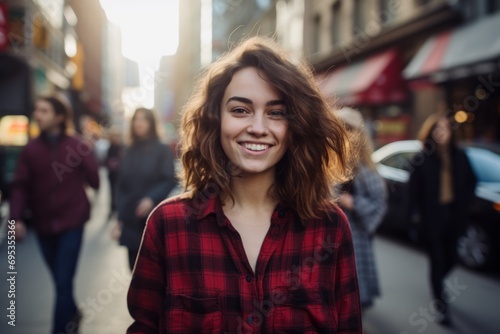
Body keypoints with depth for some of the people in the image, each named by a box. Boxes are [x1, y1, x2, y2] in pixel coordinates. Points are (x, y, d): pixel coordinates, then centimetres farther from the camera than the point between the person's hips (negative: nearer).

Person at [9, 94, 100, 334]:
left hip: (71, 223, -3)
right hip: (43, 224, 3)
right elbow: (21, 186, -3)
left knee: (63, 281, -6)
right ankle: (72, 315, 42)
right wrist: (16, 218, -14)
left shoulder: (79, 147, -3)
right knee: (60, 280, 16)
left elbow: (94, 181, -5)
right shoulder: (30, 149, 1)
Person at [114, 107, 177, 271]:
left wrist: (152, 198, -25)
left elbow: (170, 181, -9)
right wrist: (120, 218, 6)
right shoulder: (129, 152, 12)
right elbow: (121, 187, 10)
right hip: (131, 220, 4)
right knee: (135, 267, 8)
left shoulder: (163, 150, -1)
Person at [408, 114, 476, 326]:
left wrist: (464, 203, 3)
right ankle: (441, 307, 9)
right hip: (432, 218, -4)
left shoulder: (459, 156, 3)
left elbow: (470, 181, 13)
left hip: (453, 216, 4)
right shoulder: (423, 158, -7)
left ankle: (438, 285, 45)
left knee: (450, 259, 14)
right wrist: (416, 211, -11)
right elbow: (414, 188, -6)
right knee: (438, 261, 0)